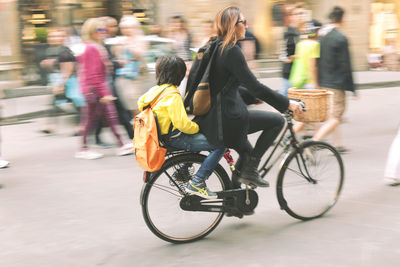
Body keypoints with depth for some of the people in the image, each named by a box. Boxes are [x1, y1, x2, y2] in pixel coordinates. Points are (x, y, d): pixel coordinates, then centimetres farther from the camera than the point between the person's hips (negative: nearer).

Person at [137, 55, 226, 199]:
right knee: (220, 145, -15)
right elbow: (182, 123, -26)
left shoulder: (154, 90, 4)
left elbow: (141, 102, 25)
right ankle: (197, 183, -14)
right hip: (175, 138, -10)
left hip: (162, 135, 10)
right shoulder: (173, 96, -21)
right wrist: (197, 127, -8)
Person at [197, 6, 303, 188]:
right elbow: (254, 86, -18)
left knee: (247, 153, 28)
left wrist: (256, 96, 31)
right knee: (277, 121, -2)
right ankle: (249, 170, 1)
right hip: (225, 121, -10)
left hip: (209, 119, 10)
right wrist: (287, 104, -11)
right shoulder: (232, 51, -16)